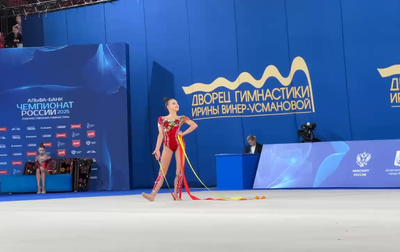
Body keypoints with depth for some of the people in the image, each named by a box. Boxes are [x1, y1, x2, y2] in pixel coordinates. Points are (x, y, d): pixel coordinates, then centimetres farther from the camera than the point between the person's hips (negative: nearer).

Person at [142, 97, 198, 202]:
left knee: (179, 171, -1)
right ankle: (152, 195, -15)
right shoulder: (162, 119, 6)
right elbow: (161, 135, 3)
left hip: (179, 144, 1)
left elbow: (194, 125, -1)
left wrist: (184, 133, -6)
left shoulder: (181, 118, 6)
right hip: (167, 146, -1)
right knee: (162, 172, -8)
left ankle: (176, 194, 7)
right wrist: (157, 149, -4)